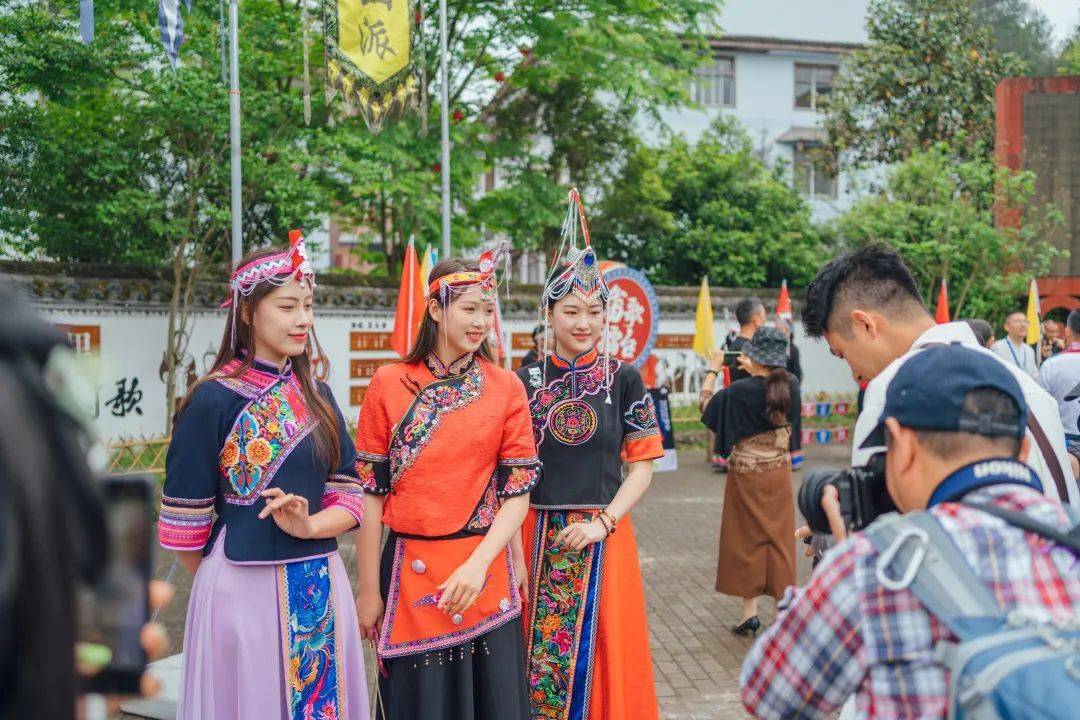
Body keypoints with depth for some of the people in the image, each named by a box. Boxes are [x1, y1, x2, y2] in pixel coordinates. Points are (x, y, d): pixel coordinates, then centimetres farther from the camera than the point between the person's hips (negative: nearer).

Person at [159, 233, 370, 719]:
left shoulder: (317, 397, 8)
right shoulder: (212, 400, -8)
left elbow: (349, 498, 6)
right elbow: (184, 520, -6)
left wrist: (308, 526, -13)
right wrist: (221, 580, 4)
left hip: (321, 587, 5)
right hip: (241, 586, -5)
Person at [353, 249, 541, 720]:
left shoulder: (507, 388, 1)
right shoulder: (389, 384, -3)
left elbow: (518, 490, -2)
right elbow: (370, 492, -2)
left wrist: (478, 564, -15)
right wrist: (368, 590, -2)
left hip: (486, 571, 1)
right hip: (409, 571, -1)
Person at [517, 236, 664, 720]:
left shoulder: (624, 380, 0)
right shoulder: (527, 382, 2)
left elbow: (641, 467, 0)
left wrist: (603, 523, -13)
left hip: (603, 536, -1)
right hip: (538, 537, 1)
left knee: (603, 652, 6)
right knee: (536, 655, 7)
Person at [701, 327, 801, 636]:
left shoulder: (738, 391, -18)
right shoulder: (791, 385, -7)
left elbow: (706, 410, -3)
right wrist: (754, 371, 21)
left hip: (746, 476, -3)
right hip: (779, 474, 3)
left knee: (747, 540, 8)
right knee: (779, 539, 11)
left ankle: (750, 613, 10)